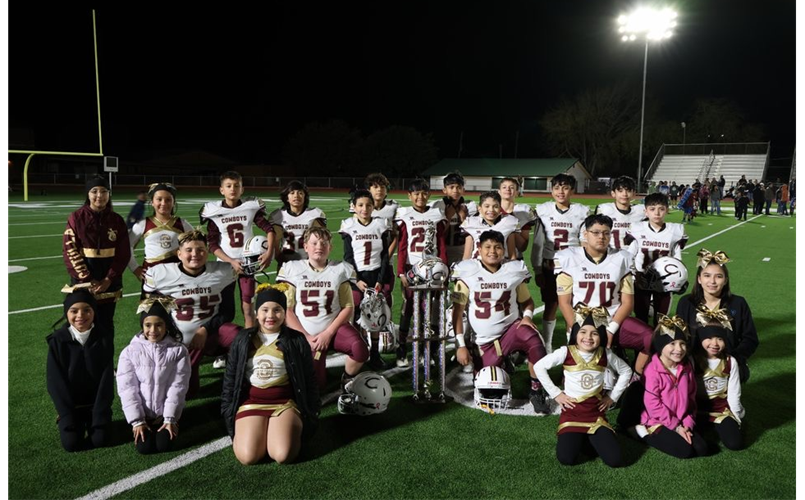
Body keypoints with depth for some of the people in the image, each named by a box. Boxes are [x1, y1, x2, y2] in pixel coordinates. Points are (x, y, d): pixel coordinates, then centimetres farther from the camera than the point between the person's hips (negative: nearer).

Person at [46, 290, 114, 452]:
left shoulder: (103, 339, -10)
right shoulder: (57, 341, -11)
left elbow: (107, 379, -10)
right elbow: (55, 381, -9)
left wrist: (99, 415, -15)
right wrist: (67, 415, -15)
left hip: (96, 402, 0)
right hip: (70, 404, 0)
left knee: (99, 440, -15)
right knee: (70, 443, -15)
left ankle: (94, 422, 18)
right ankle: (79, 423, 18)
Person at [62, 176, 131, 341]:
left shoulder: (117, 220, 2)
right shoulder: (76, 217, -3)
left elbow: (123, 253, 1)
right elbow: (70, 250, -6)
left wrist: (108, 279, -9)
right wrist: (86, 279, -12)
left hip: (109, 281, 2)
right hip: (83, 279, -1)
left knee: (105, 324, 8)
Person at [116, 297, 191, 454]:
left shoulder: (178, 351, -9)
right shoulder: (130, 352, -8)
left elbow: (178, 386, -9)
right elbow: (127, 389, -8)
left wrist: (170, 419, -12)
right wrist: (137, 421, -11)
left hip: (166, 413, -1)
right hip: (141, 413, 1)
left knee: (163, 445, -15)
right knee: (144, 447, -14)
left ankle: (172, 425, 17)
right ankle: (141, 425, 19)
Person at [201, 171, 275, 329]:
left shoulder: (251, 207, -3)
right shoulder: (214, 211, -4)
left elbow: (269, 229, 0)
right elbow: (212, 244, -4)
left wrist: (269, 252, -15)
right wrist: (231, 261, -14)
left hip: (247, 263, 0)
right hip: (225, 264, 0)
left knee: (247, 306, -1)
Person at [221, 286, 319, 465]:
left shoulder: (297, 340, 0)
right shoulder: (243, 340, 5)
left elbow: (309, 379, 6)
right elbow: (230, 377, 11)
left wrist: (312, 413, 6)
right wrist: (228, 411, 8)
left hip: (285, 403, -1)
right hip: (251, 402, 2)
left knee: (283, 455, -24)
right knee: (247, 457, -21)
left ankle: (294, 428, 8)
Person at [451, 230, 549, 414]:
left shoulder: (514, 271, -1)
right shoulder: (468, 273, -6)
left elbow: (527, 300, 11)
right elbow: (458, 310, -5)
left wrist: (527, 316, -12)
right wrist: (461, 345, -8)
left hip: (511, 329, 0)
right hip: (484, 342, 0)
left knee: (534, 340, -34)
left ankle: (536, 391, -17)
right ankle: (501, 363, 34)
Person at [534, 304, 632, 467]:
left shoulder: (605, 354, -5)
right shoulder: (566, 352, -12)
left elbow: (626, 371, 10)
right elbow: (539, 366, -7)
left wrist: (612, 397, 5)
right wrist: (555, 394, -6)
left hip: (596, 414, 2)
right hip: (572, 413, -2)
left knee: (615, 460, -12)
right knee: (565, 458, -18)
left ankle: (592, 437, 18)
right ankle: (579, 437, 16)